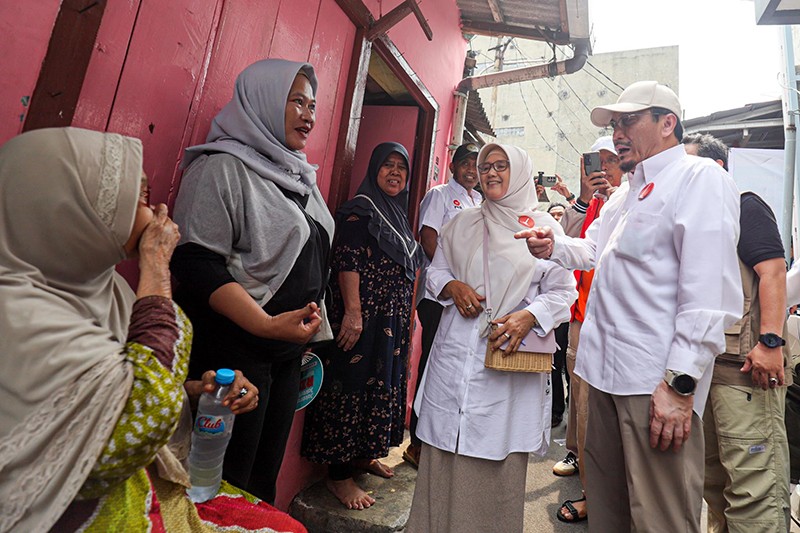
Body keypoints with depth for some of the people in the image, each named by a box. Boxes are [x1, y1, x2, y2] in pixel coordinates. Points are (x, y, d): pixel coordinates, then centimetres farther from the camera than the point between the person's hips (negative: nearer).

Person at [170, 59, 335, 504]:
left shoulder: (300, 176, 13)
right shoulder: (223, 166, -9)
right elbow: (198, 264, -18)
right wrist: (268, 325, -27)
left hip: (287, 352, 7)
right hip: (234, 350, -7)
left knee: (264, 479, 17)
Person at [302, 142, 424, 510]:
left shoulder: (398, 215, 17)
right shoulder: (360, 209, -7)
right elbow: (348, 261, -17)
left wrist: (406, 317, 21)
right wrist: (352, 312, -25)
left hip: (393, 322, 9)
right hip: (364, 318, -9)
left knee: (382, 386, 16)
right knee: (353, 387, -2)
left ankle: (363, 454, 33)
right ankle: (339, 474, 12)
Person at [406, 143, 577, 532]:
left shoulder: (544, 226, 3)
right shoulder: (462, 223, 13)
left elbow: (563, 291, 1)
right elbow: (435, 269, 17)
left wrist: (529, 316, -16)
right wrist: (450, 286, -5)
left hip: (510, 356, -2)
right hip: (455, 350, 3)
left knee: (498, 459, 5)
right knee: (443, 452, 9)